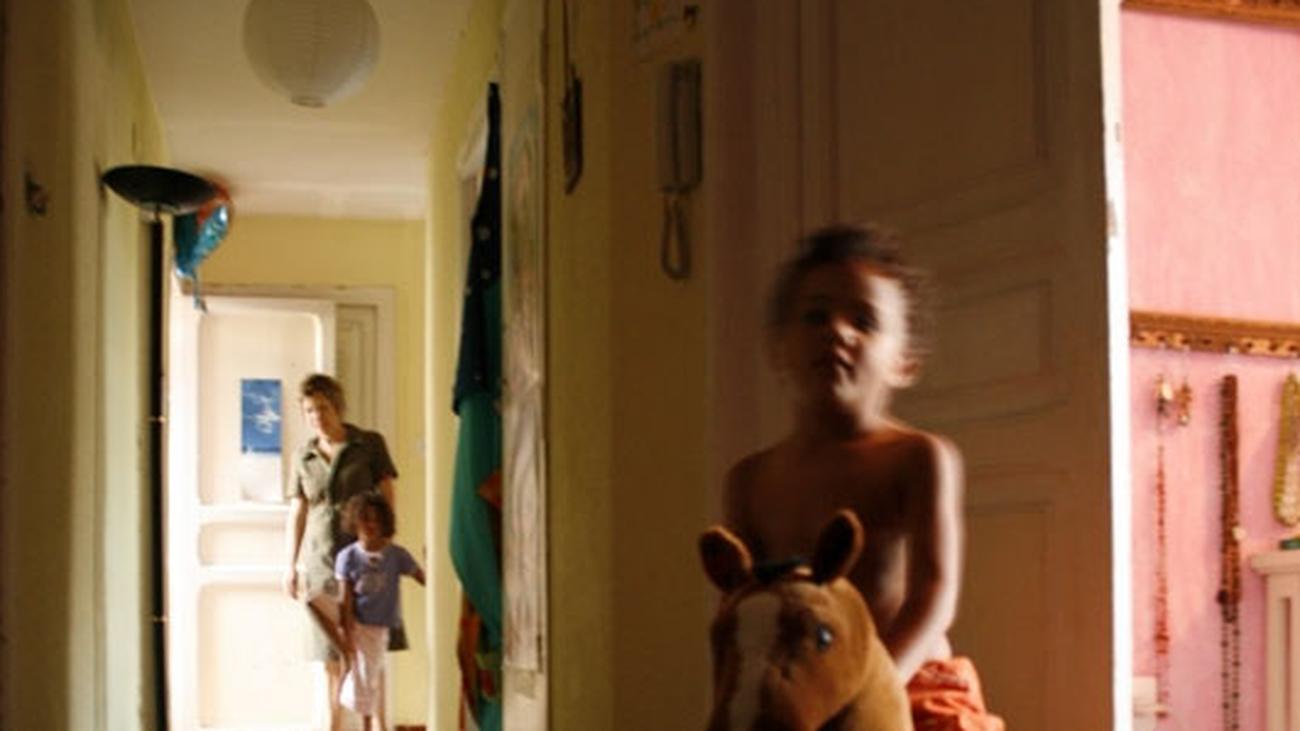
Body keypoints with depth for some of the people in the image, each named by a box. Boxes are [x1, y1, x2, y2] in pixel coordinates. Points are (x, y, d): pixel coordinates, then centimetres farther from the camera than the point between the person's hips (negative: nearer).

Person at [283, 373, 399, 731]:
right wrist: (291, 566, 6)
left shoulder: (370, 445, -1)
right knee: (331, 650, 5)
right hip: (320, 560, 3)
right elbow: (297, 513, 10)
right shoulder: (303, 456, 8)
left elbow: (387, 498, -2)